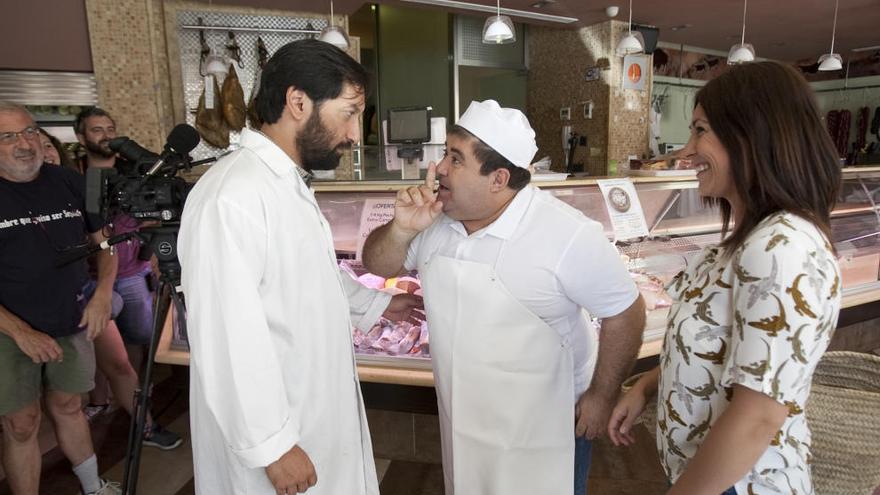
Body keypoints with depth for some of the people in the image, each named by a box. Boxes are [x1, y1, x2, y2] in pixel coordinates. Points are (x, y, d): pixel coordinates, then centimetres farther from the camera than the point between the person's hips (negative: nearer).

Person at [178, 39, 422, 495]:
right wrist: (271, 445, -21)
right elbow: (227, 340, -27)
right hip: (272, 429, -9)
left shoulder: (292, 184, 7)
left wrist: (377, 303, 18)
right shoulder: (232, 196, -26)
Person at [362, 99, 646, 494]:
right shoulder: (436, 218, -8)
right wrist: (402, 229, -19)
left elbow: (625, 312, -16)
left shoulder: (568, 235, -26)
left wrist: (602, 396, -9)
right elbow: (378, 266, 2)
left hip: (544, 426, -5)